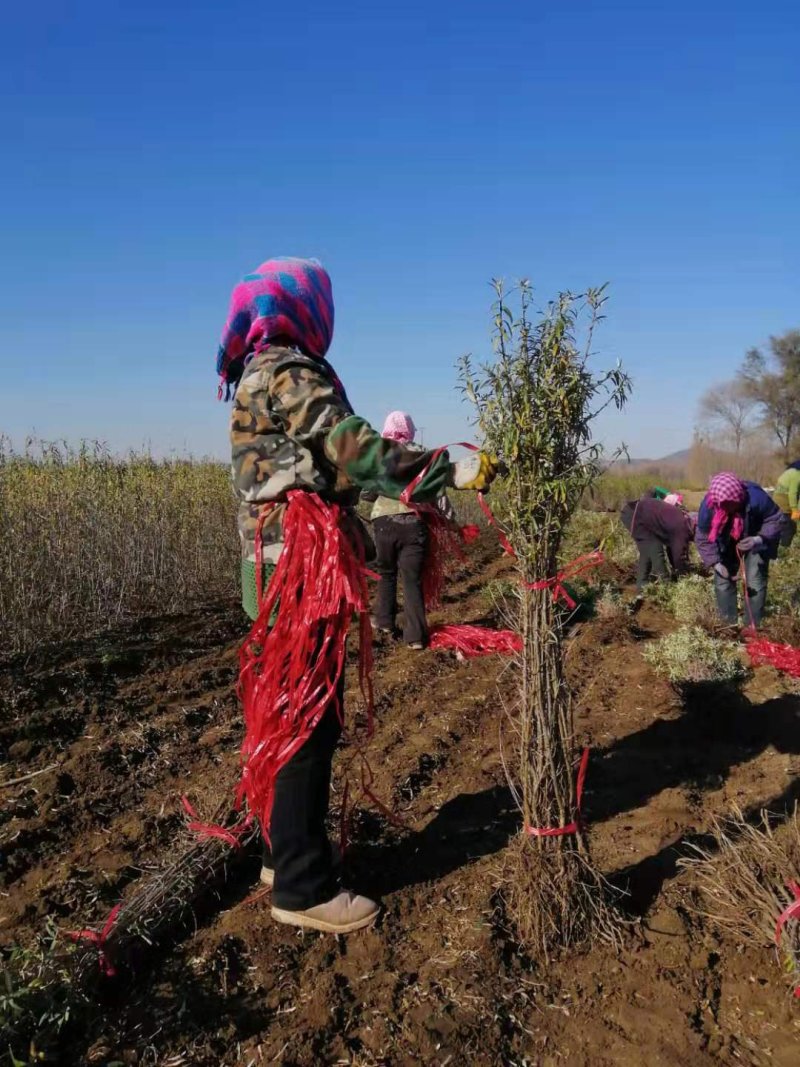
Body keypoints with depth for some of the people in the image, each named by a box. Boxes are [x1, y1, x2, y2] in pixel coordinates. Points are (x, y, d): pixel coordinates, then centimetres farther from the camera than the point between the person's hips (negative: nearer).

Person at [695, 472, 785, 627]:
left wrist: (760, 539, -38)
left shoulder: (755, 498, -38)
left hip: (754, 543, -2)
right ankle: (729, 624, 15)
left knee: (755, 583, -8)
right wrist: (715, 562, -28)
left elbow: (776, 520, -21)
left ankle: (753, 626, 5)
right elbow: (702, 538, -18)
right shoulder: (708, 506, -30)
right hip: (727, 546, 3)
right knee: (722, 581, 1)